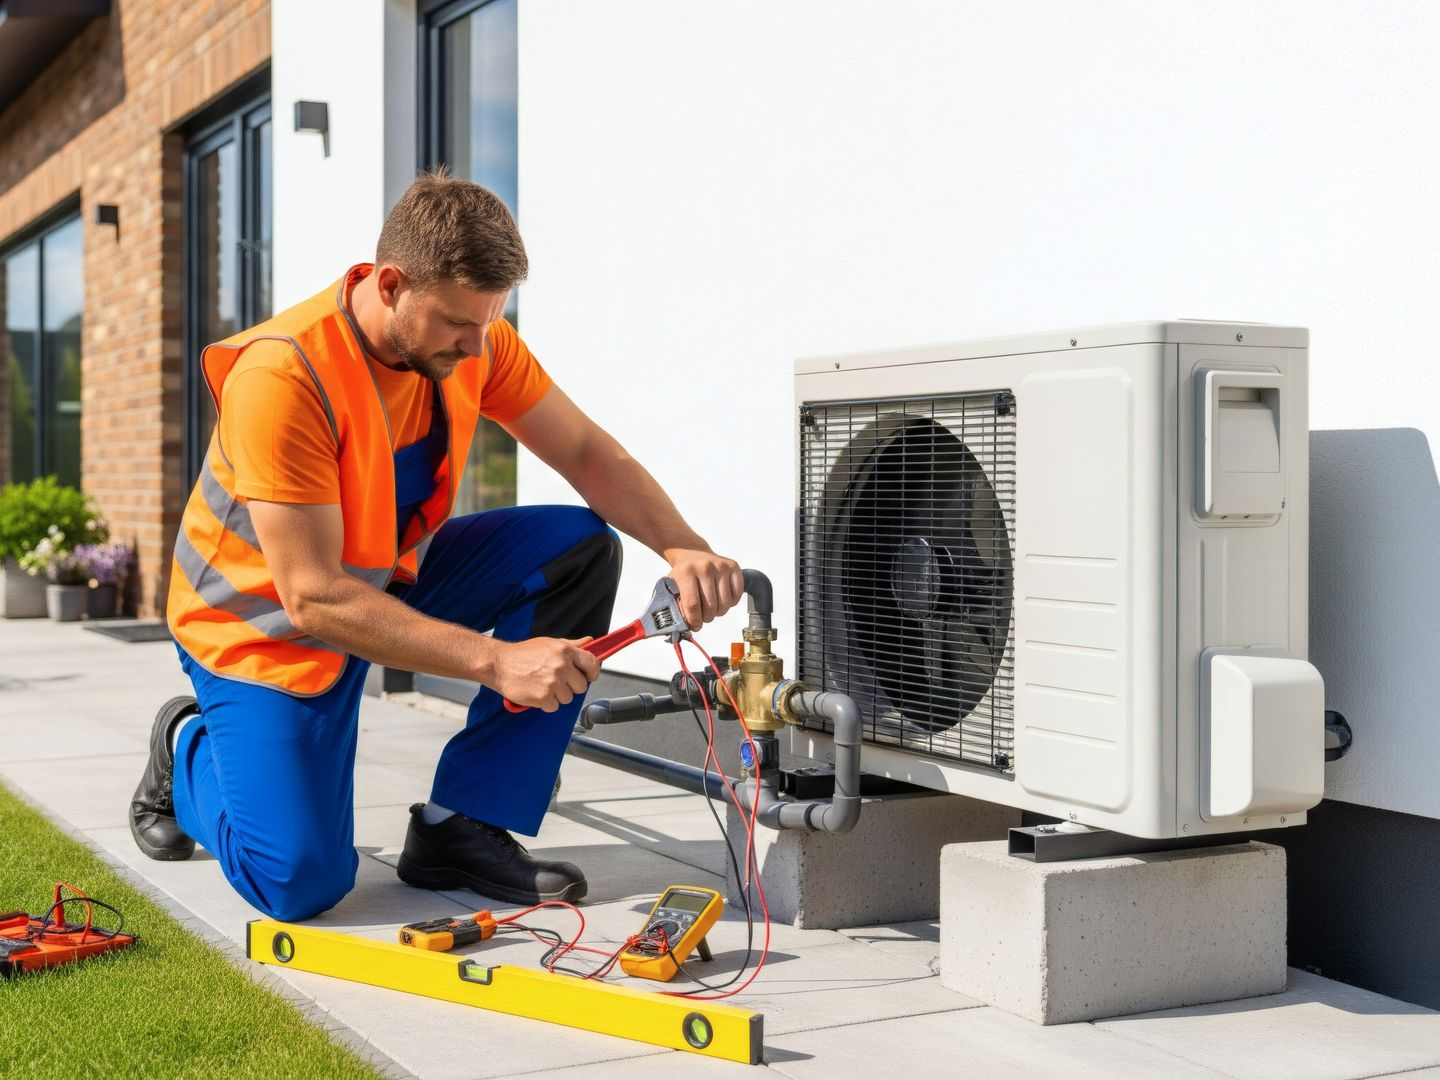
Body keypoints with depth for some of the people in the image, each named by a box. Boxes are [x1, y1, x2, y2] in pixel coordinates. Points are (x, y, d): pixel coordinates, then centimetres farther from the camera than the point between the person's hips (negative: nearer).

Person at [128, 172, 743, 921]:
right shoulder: (280, 377, -32)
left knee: (579, 548, -14)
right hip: (264, 621, -6)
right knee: (301, 882, -18)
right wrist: (498, 661, -37)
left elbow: (588, 453, -4)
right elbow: (314, 598, -32)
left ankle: (458, 829, -10)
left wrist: (682, 548, -23)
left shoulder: (472, 336, -12)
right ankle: (188, 752, 18)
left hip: (391, 578, 6)